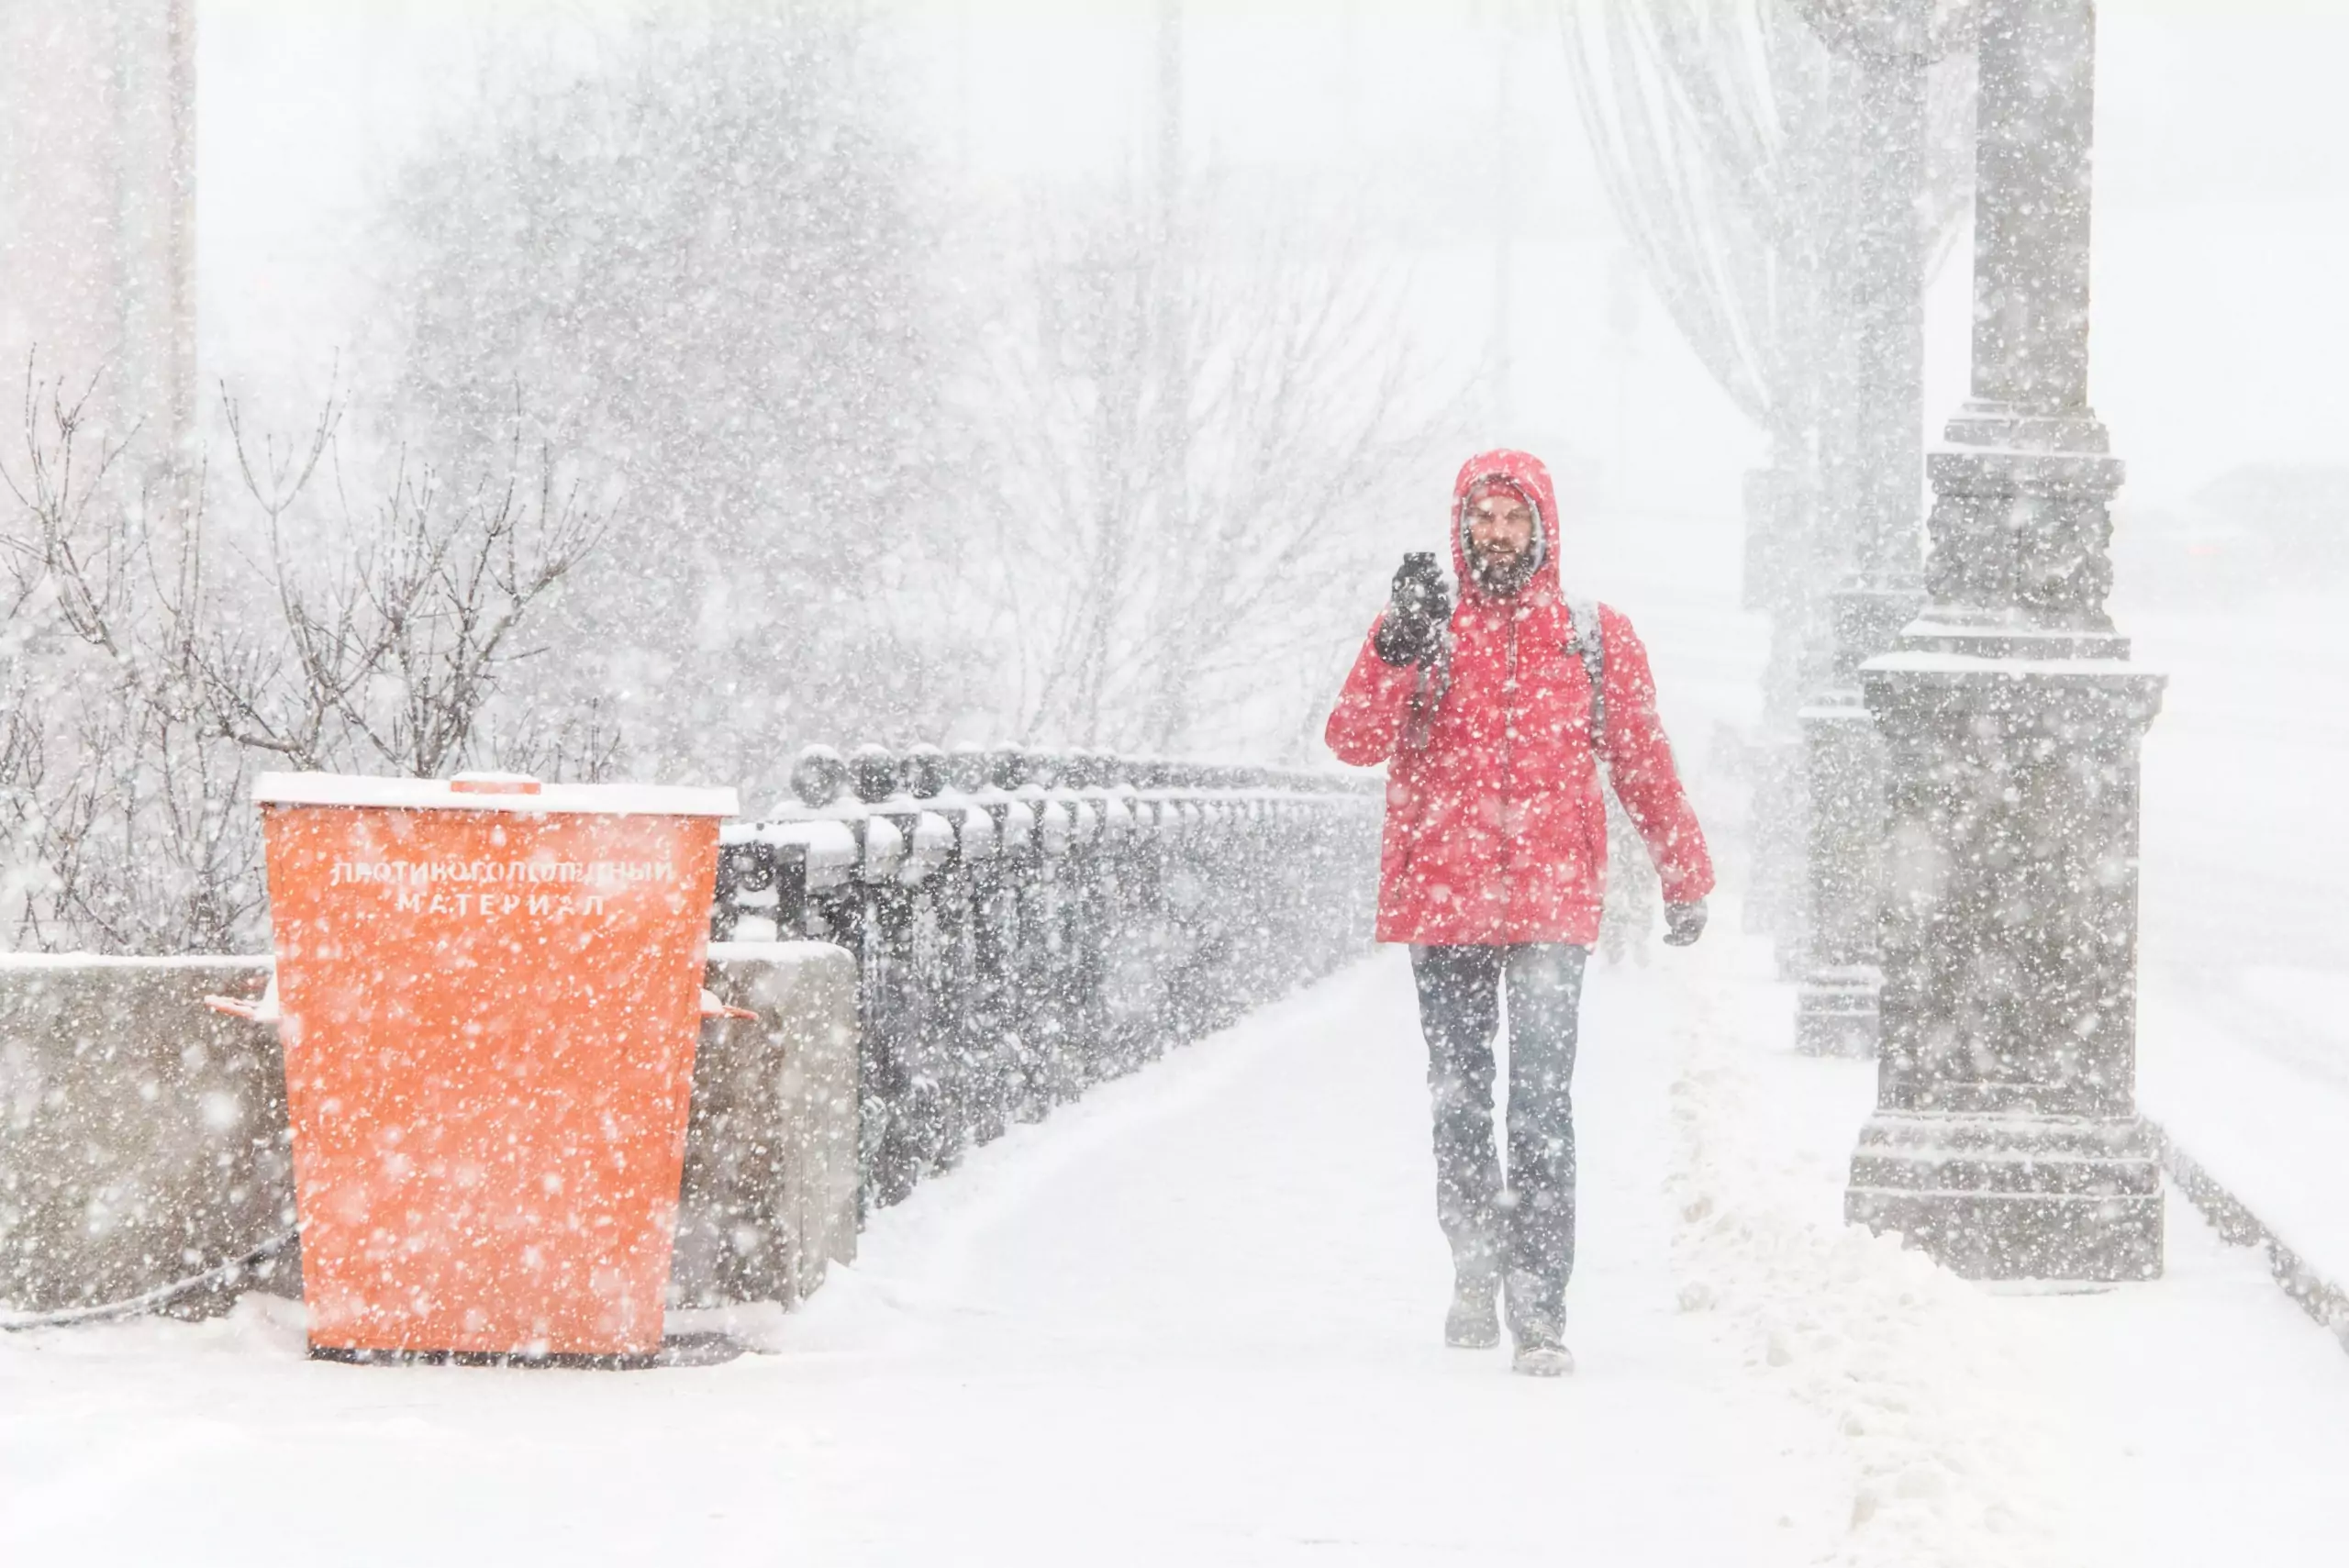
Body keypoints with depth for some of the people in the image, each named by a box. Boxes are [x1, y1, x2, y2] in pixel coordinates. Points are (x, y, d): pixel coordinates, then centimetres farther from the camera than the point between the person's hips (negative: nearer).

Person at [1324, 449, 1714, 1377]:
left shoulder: (1597, 638, 10)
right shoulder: (1417, 628, 7)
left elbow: (1643, 764, 17)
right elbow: (1357, 741, -8)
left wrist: (1685, 877, 18)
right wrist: (1401, 650, -23)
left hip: (1553, 906, -1)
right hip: (1441, 904, 1)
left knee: (1542, 1107, -11)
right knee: (1459, 1101, 8)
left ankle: (1540, 1308, -14)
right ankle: (1476, 1272, 26)